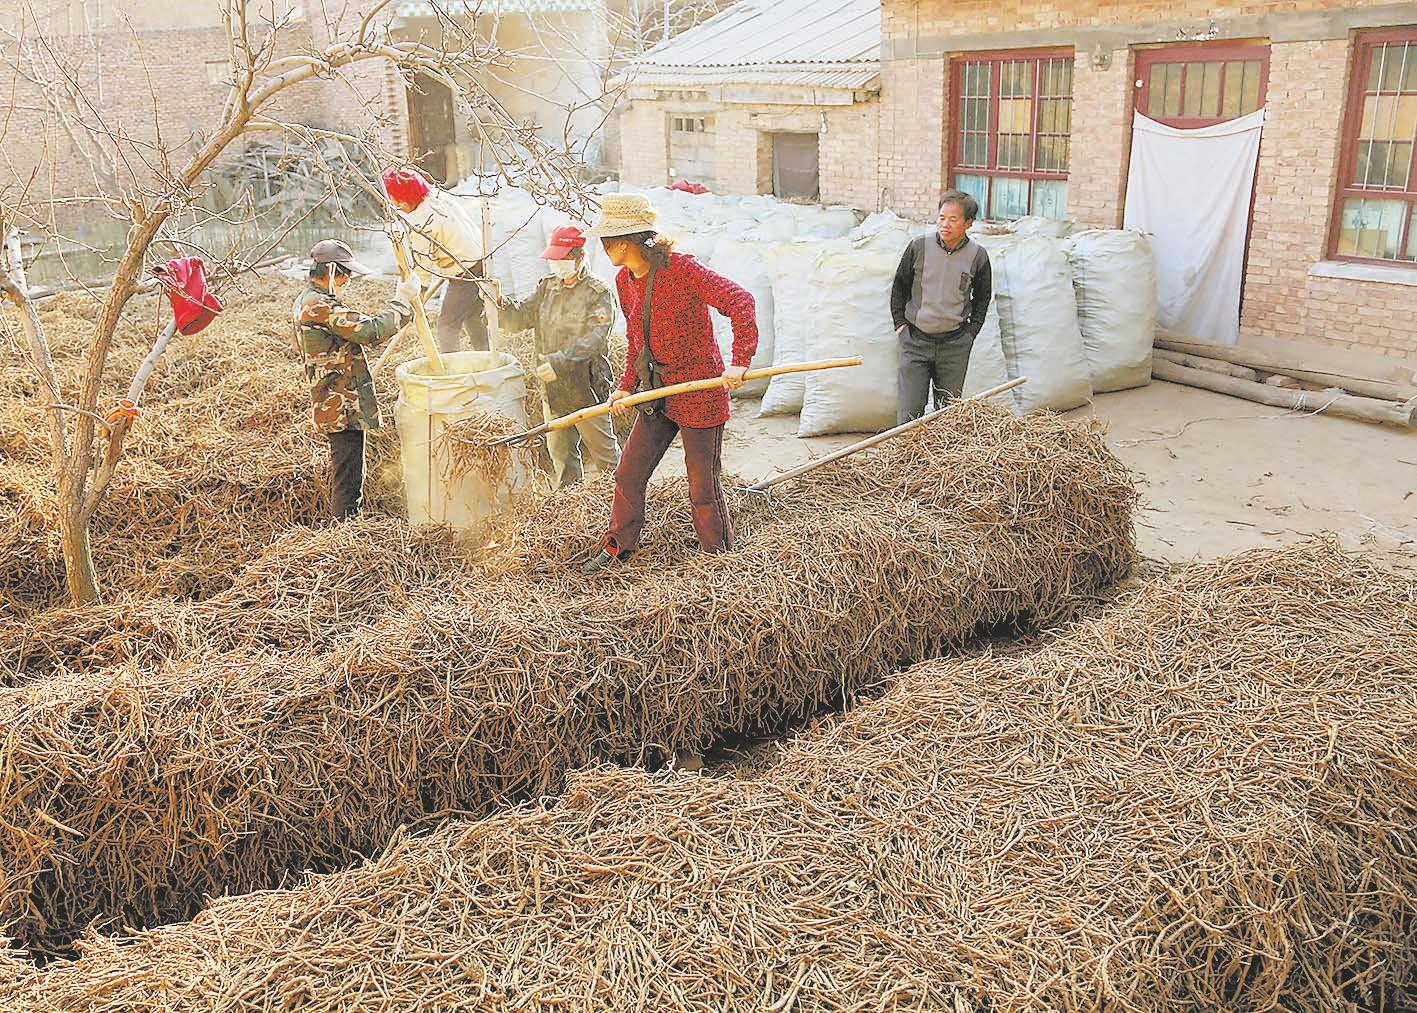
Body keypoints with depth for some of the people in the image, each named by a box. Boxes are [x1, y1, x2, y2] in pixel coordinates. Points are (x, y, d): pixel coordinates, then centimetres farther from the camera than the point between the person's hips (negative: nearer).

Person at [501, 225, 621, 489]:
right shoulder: (548, 286, 8)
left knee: (603, 450, 4)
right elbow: (520, 319, 6)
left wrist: (561, 362, -34)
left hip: (585, 387, -6)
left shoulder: (598, 292, -12)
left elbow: (595, 338, -24)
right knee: (559, 450, 18)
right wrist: (500, 304, -15)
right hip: (552, 387, 7)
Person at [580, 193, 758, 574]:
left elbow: (740, 302, -23)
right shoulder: (624, 281, 6)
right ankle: (617, 547, 28)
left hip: (700, 392, -7)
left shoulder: (682, 269, -17)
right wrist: (627, 386, 9)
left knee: (704, 486, 2)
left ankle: (719, 555, 20)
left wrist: (740, 362, -31)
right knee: (628, 474, 10)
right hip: (657, 394, 7)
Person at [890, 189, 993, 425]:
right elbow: (899, 285, 9)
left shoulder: (977, 256, -2)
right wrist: (900, 322, 5)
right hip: (915, 341, 0)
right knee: (909, 410, -2)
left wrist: (971, 330, 5)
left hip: (955, 345, 1)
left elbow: (982, 296, 13)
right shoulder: (919, 247, -4)